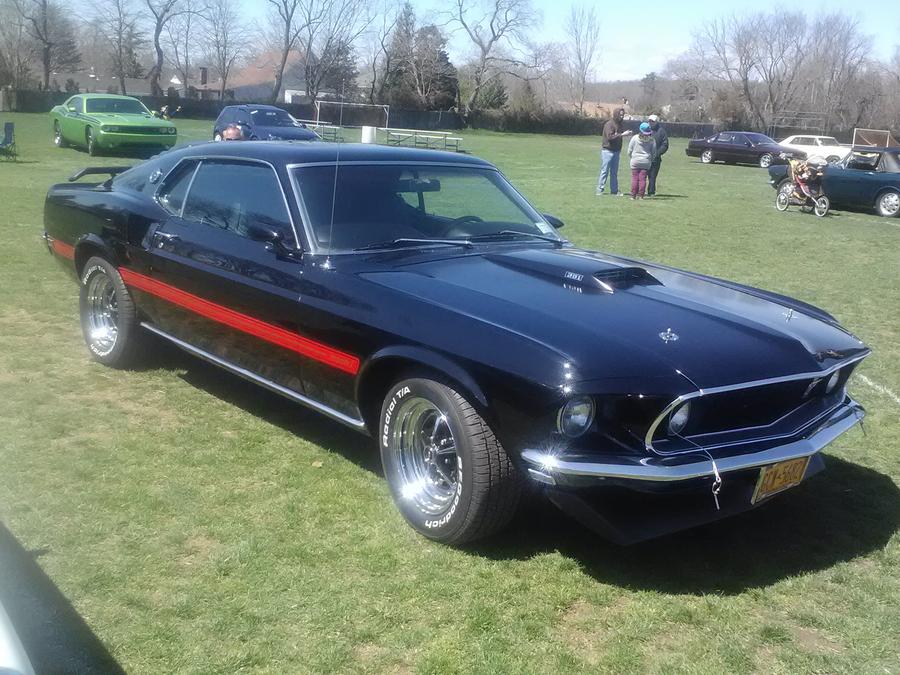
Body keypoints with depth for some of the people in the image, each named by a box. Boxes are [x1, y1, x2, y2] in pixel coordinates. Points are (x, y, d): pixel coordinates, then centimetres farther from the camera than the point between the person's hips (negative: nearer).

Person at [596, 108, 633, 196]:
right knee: (604, 171, -6)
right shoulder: (609, 124, -11)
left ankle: (614, 190, 14)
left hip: (616, 151, 8)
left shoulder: (620, 124, 13)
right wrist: (622, 134, -22)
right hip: (608, 151, -7)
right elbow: (610, 137, -20)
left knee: (614, 172, 10)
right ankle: (600, 190, -4)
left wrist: (627, 133, -1)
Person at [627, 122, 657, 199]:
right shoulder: (651, 140, -2)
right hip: (646, 162, 1)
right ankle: (641, 195, 2)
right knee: (643, 179, 3)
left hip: (635, 162, -1)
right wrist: (650, 160, 22)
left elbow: (629, 151, 1)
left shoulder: (635, 138, -5)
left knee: (635, 178, 2)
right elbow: (654, 153, 6)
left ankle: (633, 196, 1)